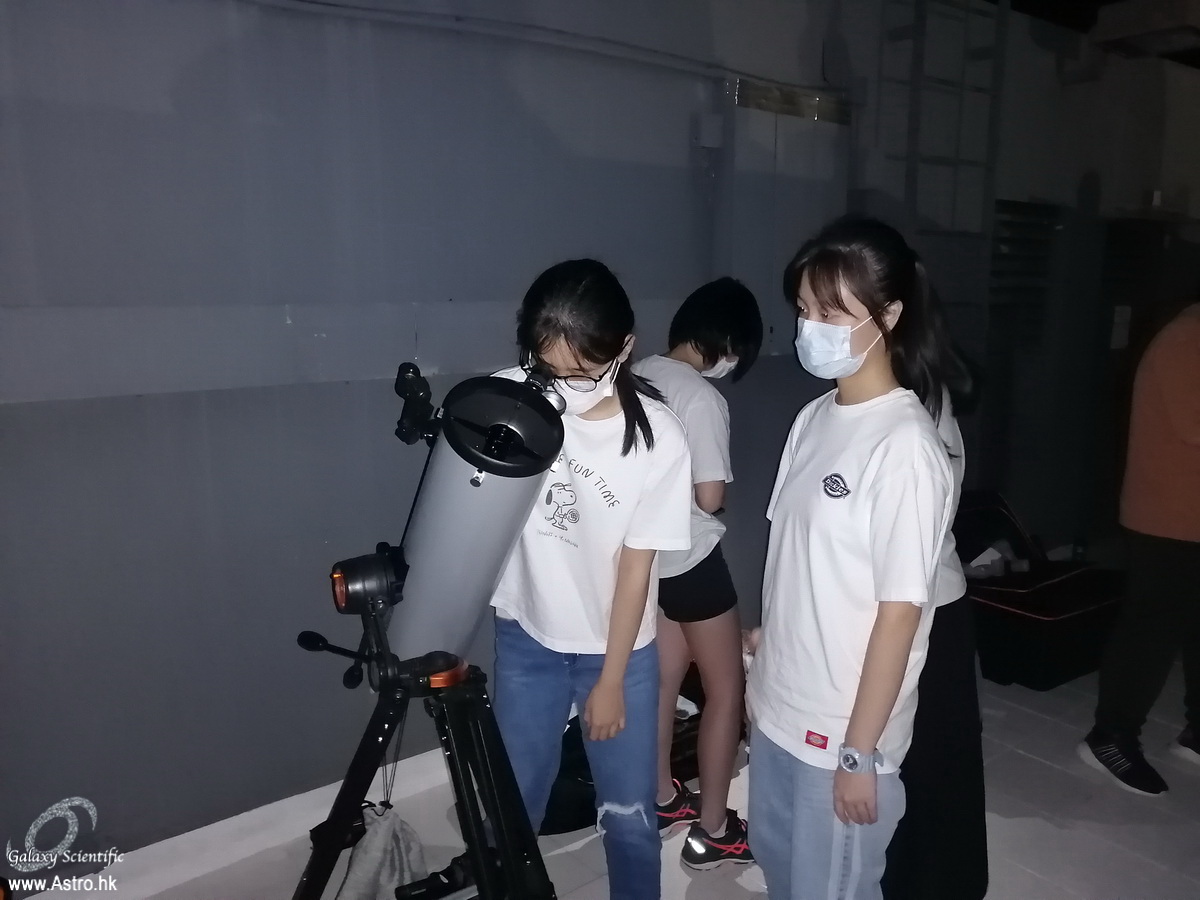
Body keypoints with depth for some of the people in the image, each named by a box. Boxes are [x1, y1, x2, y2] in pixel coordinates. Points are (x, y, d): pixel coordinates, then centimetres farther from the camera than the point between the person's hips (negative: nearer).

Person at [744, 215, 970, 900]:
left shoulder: (906, 446, -21)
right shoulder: (815, 417, 1)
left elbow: (900, 610, -20)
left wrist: (861, 751, -15)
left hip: (844, 726, -7)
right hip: (781, 705, 7)